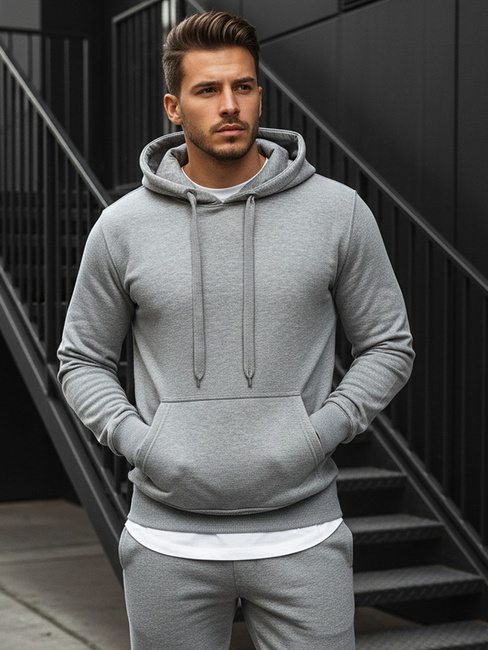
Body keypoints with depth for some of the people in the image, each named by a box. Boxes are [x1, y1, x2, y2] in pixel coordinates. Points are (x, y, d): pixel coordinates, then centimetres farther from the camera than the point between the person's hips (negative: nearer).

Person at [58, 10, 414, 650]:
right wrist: (132, 438, -6)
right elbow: (83, 359, 11)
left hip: (300, 535, -1)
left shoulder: (339, 212, -1)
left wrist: (320, 432, -8)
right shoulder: (123, 226, 2)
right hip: (169, 538, 1)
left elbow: (388, 346, 6)